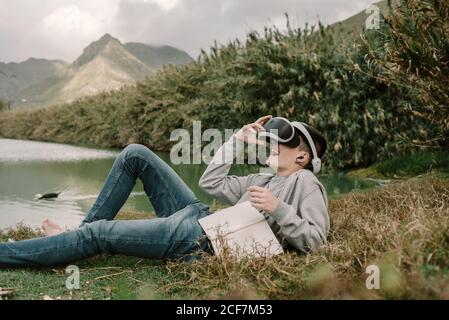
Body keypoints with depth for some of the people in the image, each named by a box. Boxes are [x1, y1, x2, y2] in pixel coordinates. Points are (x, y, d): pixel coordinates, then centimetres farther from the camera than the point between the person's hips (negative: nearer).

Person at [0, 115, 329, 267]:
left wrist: (278, 209, -22)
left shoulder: (305, 183, -2)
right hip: (201, 219, 9)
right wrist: (239, 138, 18)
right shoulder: (265, 180, 23)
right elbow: (212, 183, 20)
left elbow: (315, 239, -13)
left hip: (204, 241, -9)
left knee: (97, 233, -11)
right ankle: (82, 233, 11)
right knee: (135, 154, 5)